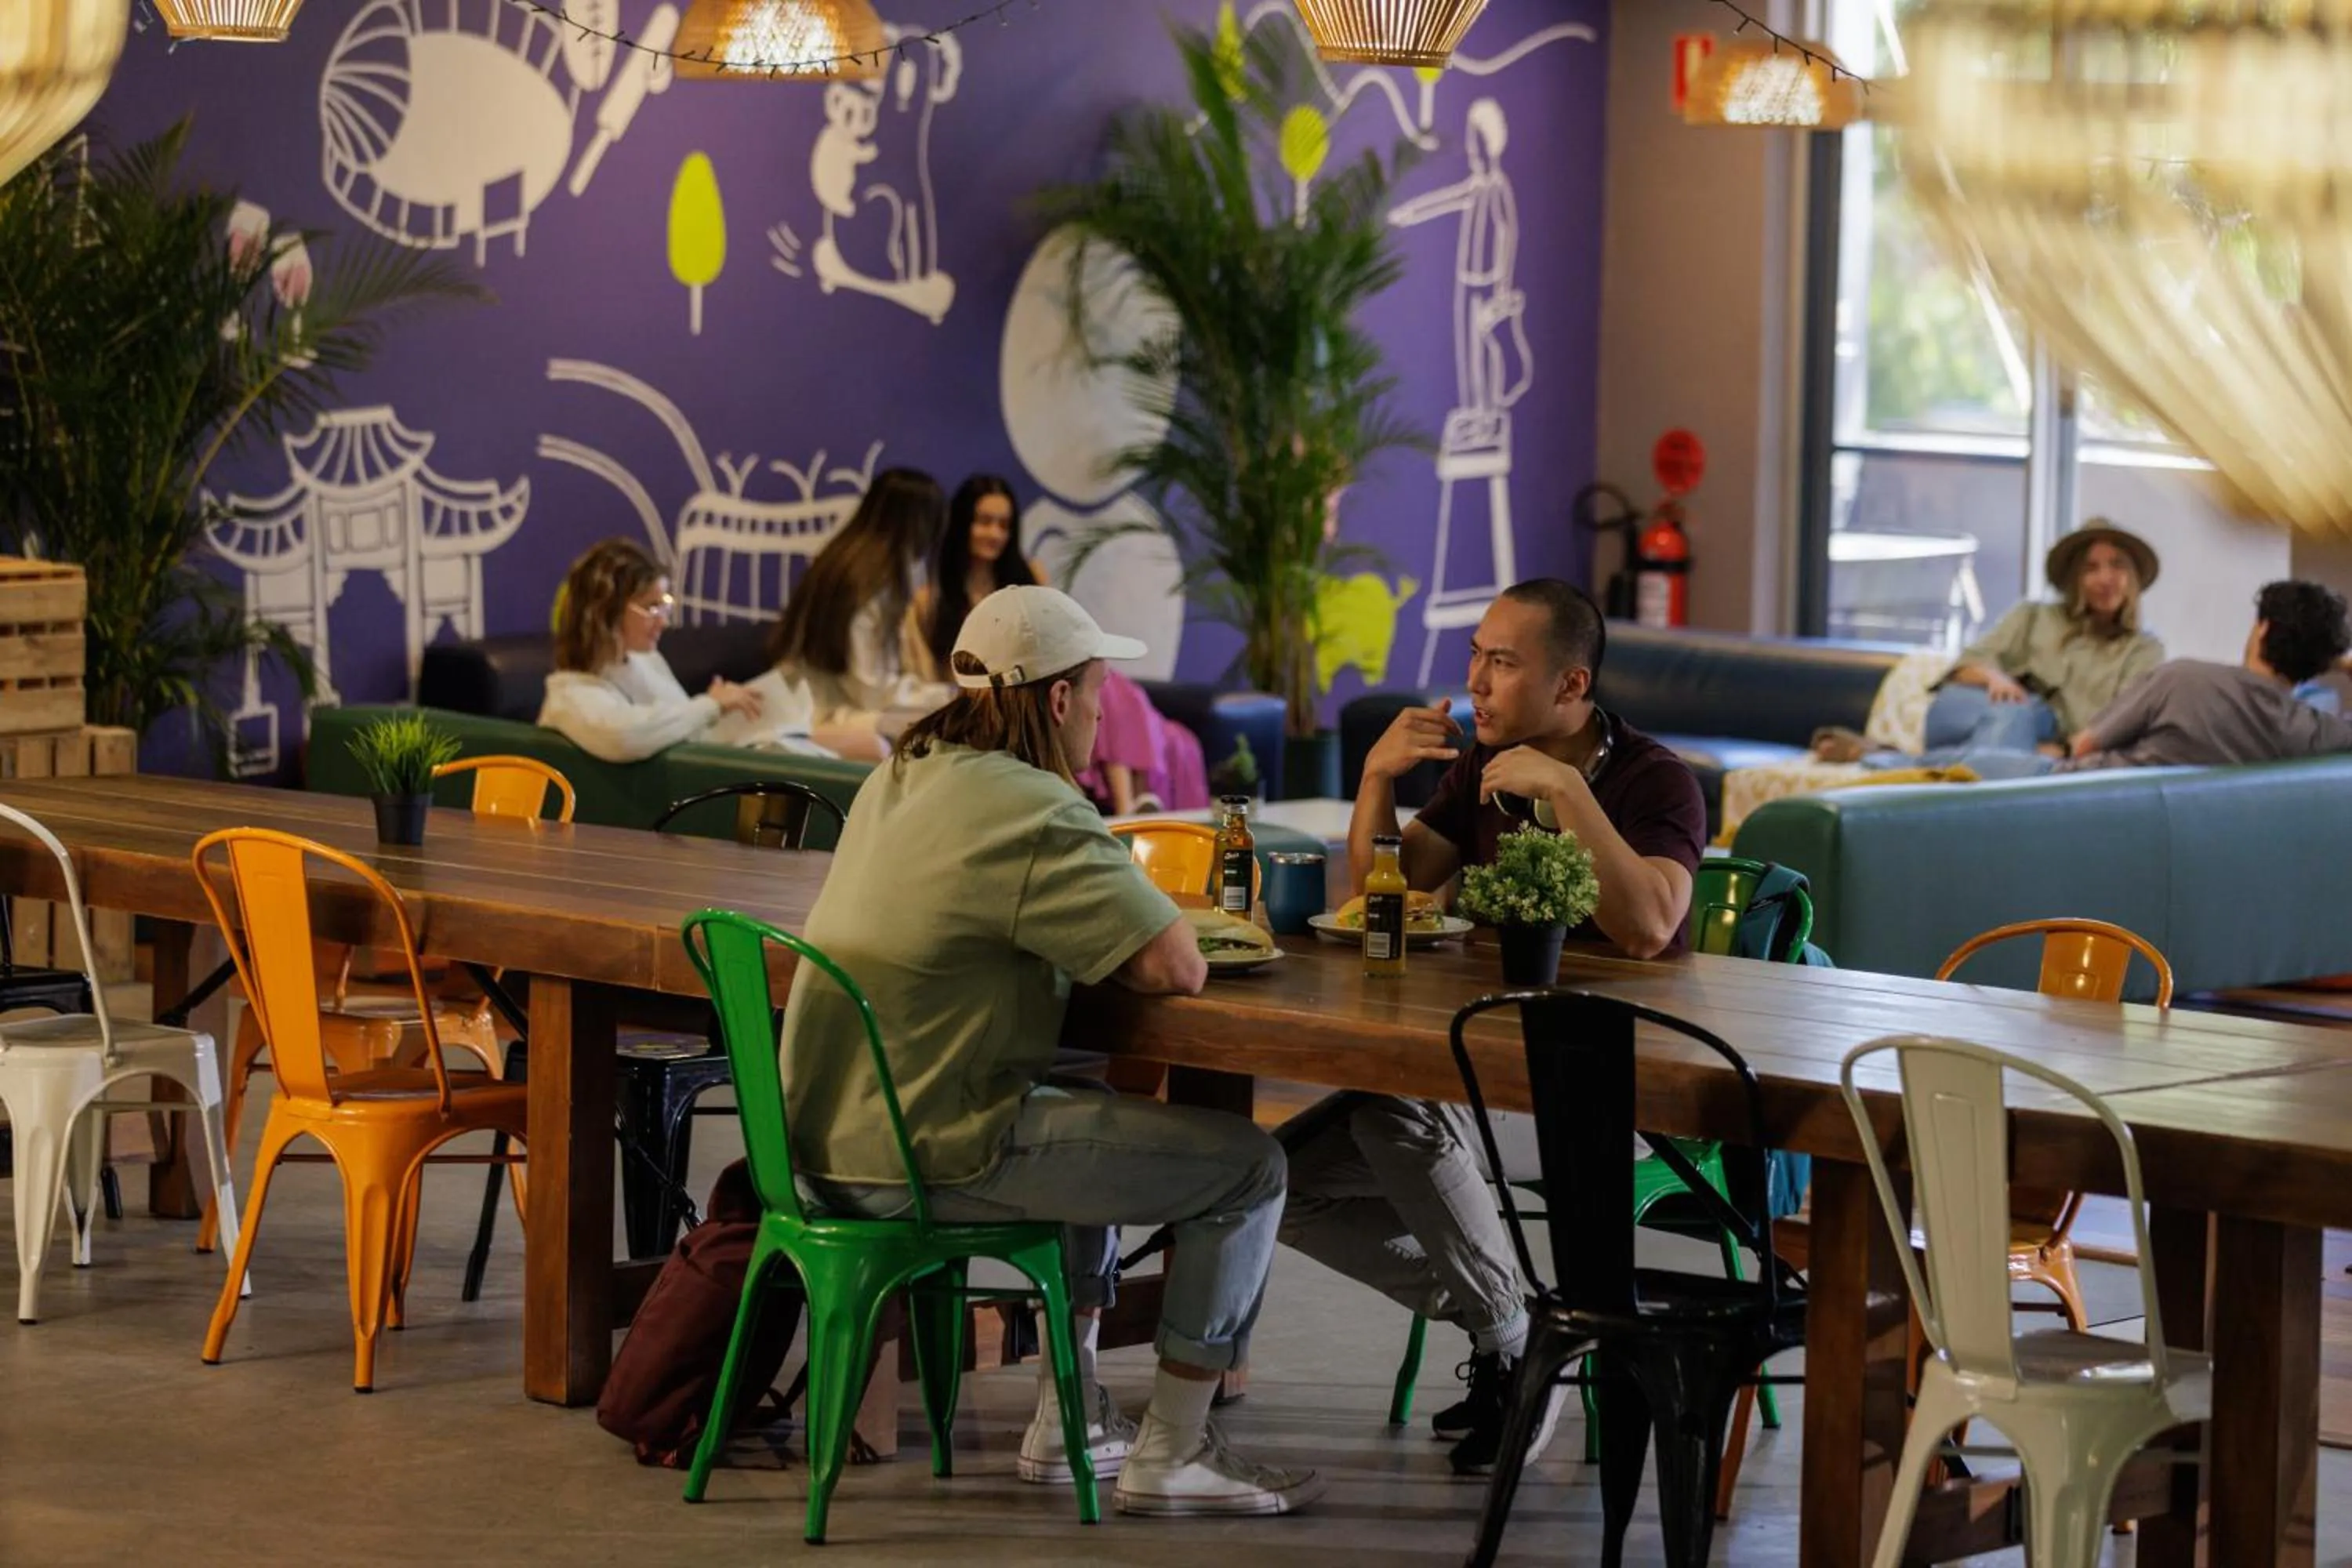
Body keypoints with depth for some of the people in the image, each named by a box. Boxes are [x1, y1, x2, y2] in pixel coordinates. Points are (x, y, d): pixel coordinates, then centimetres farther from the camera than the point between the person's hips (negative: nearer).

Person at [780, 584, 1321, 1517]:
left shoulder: (900, 776, 11)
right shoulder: (1030, 811, -19)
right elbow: (1177, 969, -21)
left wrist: (1092, 945, 10)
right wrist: (1110, 947, 1)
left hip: (830, 1140, 10)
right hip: (927, 1155, -10)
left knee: (1097, 1124, 35)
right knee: (1247, 1167, 0)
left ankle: (1071, 1420, 34)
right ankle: (1170, 1454, 6)